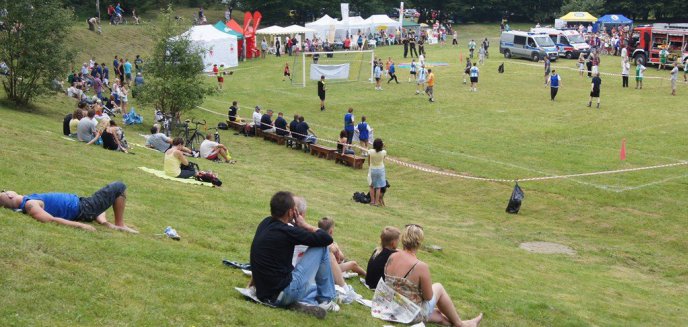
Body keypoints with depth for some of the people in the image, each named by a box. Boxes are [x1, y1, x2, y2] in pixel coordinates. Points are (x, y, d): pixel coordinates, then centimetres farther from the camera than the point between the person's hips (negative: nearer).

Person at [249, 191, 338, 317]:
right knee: (321, 246, 4)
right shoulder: (287, 231, -17)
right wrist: (305, 225, 5)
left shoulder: (265, 223, 7)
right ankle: (325, 300, 13)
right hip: (284, 293, -9)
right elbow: (327, 238, -10)